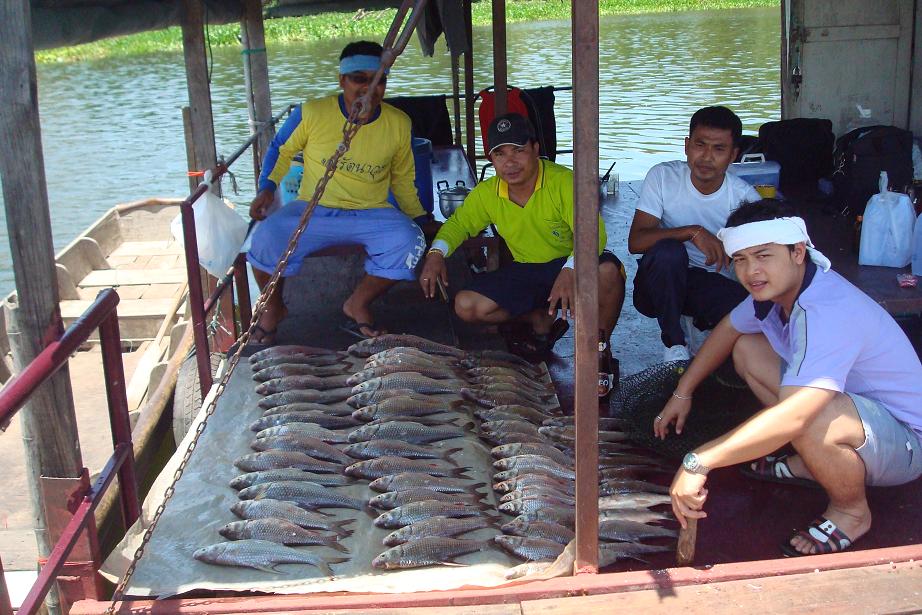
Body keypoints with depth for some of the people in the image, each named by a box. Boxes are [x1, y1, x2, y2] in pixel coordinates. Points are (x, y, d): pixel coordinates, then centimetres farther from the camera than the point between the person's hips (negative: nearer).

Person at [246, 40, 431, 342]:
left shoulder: (399, 124, 1)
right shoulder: (312, 113, -6)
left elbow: (402, 179, 15)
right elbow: (281, 150, 11)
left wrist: (422, 220, 9)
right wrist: (267, 189, -3)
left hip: (371, 214, 1)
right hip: (313, 210, -1)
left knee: (409, 242, -29)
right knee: (266, 238, -29)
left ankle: (358, 304, -3)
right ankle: (272, 308, 3)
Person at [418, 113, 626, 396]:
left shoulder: (563, 182, -21)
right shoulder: (486, 194, -3)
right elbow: (459, 223, 13)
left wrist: (571, 270, -49)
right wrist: (437, 252, -9)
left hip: (572, 267, -5)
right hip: (526, 272, 5)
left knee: (607, 271, -39)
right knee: (466, 307, -12)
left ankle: (601, 349, -11)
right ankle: (541, 320, 10)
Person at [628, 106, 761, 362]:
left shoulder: (744, 196, -8)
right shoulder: (663, 176, -11)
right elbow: (635, 242, -20)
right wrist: (693, 232, -32)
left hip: (714, 285, 1)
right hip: (661, 285, -1)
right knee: (668, 251, -34)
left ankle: (702, 326, 7)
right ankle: (674, 342, -15)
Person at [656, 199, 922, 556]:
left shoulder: (828, 313, -35)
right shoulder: (779, 285, -7)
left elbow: (791, 417, -47)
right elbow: (728, 329, 14)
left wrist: (699, 461, -45)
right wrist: (682, 393, 15)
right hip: (855, 401, 9)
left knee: (810, 422, -40)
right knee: (746, 350, 7)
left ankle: (851, 511, -7)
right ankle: (810, 464, 10)